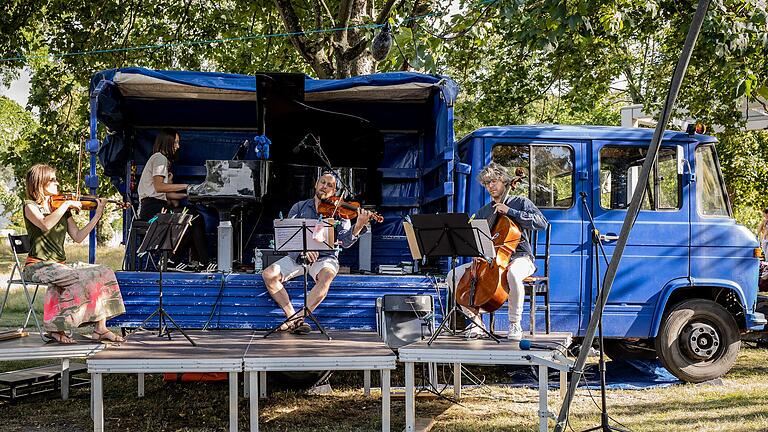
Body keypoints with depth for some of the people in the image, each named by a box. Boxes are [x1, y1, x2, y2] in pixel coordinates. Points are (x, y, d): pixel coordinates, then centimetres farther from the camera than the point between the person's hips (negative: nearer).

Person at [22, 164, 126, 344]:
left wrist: (97, 216, 1)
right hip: (38, 266, -7)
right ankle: (56, 328, -19)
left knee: (104, 273, -11)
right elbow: (45, 225, -26)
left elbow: (78, 237, 8)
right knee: (81, 279, -30)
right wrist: (66, 204, -20)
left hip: (59, 265, 7)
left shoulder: (59, 207, 15)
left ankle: (100, 328, -17)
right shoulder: (31, 206, -3)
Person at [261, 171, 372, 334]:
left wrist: (359, 226, -27)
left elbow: (345, 241, -7)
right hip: (297, 255, 2)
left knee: (326, 276, -37)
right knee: (269, 274, -22)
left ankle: (298, 319, -32)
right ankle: (292, 316, -19)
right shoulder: (299, 207, 12)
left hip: (325, 258, -2)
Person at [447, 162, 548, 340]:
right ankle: (476, 320, -4)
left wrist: (510, 211, -16)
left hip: (519, 257, -5)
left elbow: (542, 223, -12)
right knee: (453, 275, -13)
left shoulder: (520, 202, 4)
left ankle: (515, 324, -24)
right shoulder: (483, 212, 17)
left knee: (512, 273, -42)